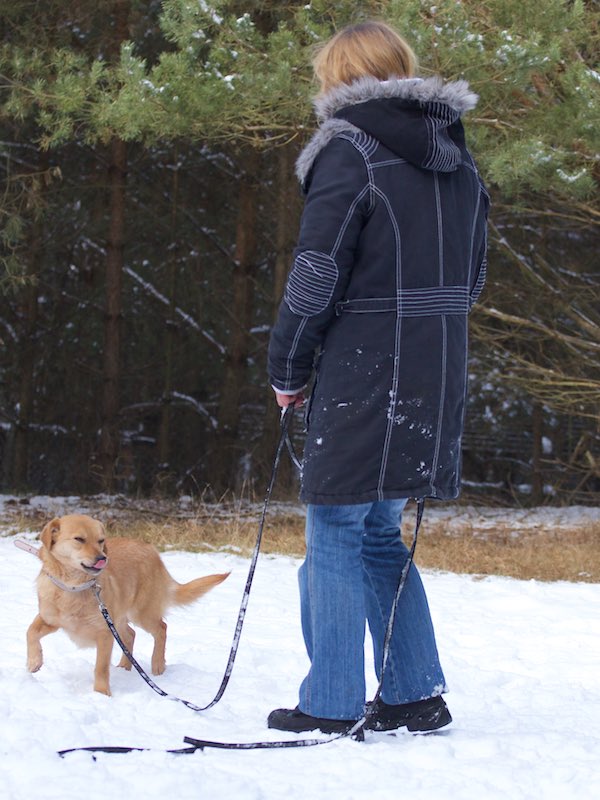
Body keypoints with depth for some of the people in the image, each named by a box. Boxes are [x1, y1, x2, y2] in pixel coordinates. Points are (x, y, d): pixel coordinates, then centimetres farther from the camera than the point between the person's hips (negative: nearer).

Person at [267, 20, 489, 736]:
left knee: (336, 534, 1)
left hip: (362, 375, -7)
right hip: (437, 377, 7)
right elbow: (471, 275, 17)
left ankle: (330, 706, 3)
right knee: (379, 532, 16)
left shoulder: (350, 149, -10)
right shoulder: (458, 157, 14)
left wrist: (287, 368, -2)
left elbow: (317, 274, -12)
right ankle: (415, 695, 17)